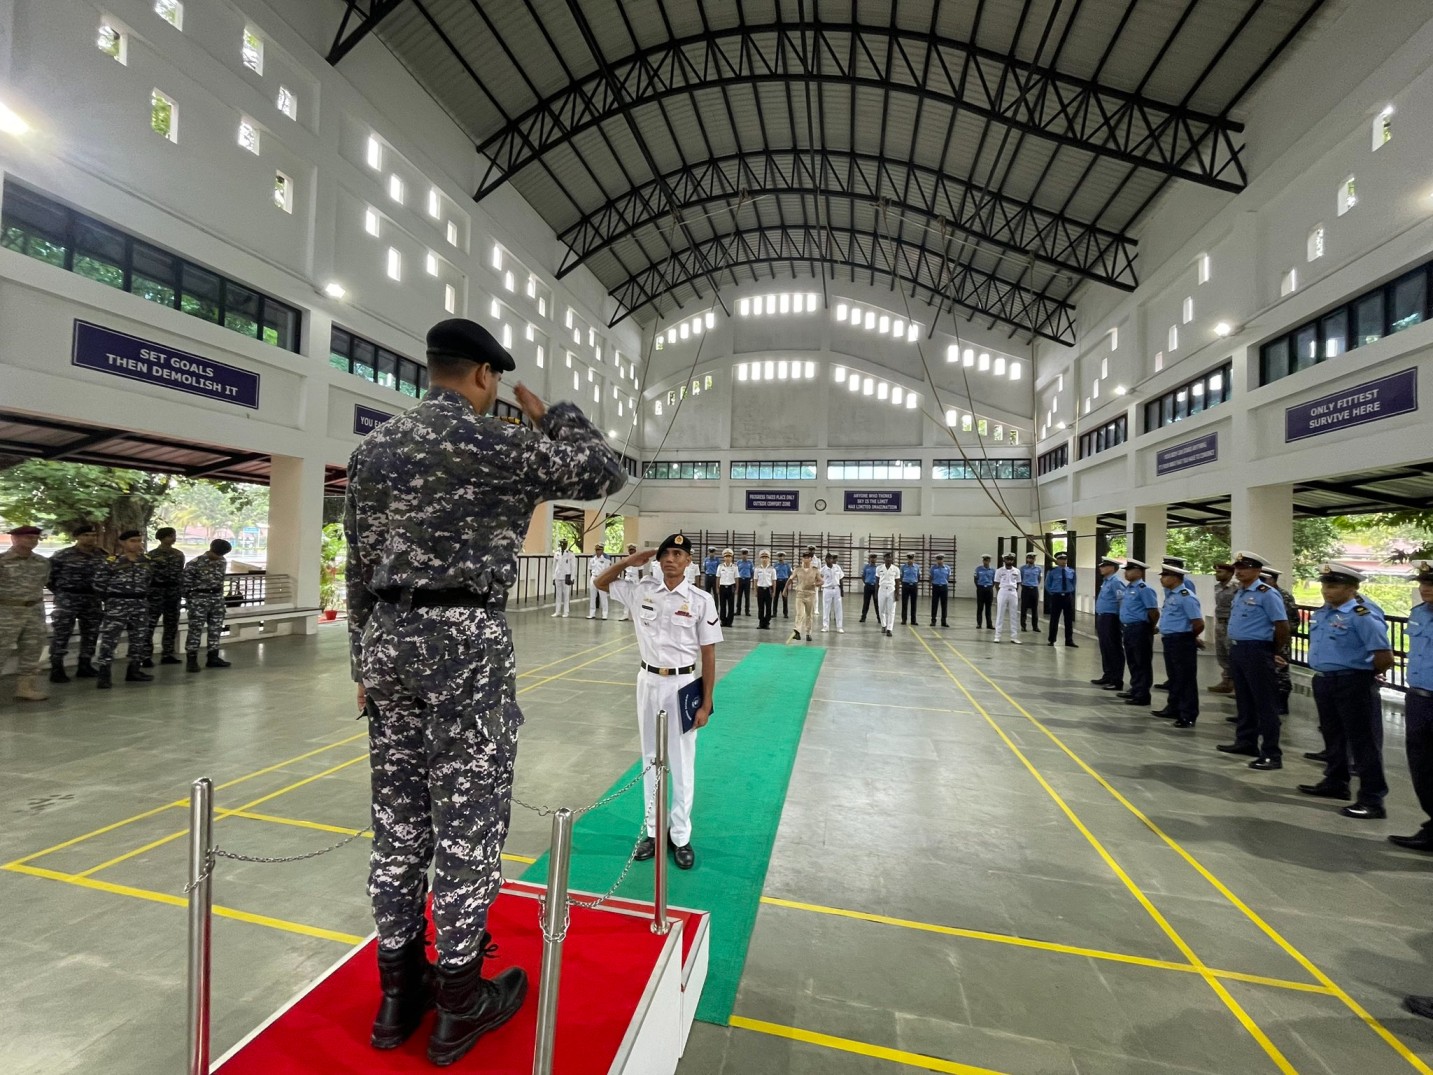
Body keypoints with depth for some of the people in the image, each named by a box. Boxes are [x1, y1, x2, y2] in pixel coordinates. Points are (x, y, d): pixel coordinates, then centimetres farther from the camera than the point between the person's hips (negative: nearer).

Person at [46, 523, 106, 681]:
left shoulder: (101, 555, 7)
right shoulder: (62, 555, -5)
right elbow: (48, 576, -1)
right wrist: (61, 593, -1)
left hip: (93, 600, 4)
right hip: (68, 599, -4)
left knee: (91, 633, 9)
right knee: (61, 633, -4)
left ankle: (85, 666, 19)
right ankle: (57, 669, 2)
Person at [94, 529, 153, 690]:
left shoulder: (147, 561, 8)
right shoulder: (112, 561, -8)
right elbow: (98, 582, -4)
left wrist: (142, 597, 11)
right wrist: (111, 598, 1)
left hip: (141, 603, 5)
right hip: (118, 603, -5)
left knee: (138, 637, 11)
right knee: (109, 638, -7)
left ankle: (133, 671, 21)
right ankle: (103, 674, -3)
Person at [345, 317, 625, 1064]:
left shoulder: (369, 451, 12)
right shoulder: (496, 442, -8)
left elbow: (358, 570, 13)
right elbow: (606, 472, -3)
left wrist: (365, 659, 20)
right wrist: (551, 416, 11)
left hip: (388, 637, 7)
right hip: (465, 639, -7)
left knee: (397, 820, 15)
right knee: (466, 824, 5)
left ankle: (397, 990, 31)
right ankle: (460, 1000, 22)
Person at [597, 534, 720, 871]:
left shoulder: (701, 600, -11)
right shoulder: (642, 591, -1)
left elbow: (708, 655, -7)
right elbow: (600, 583, 12)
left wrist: (706, 704, -8)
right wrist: (631, 560, -4)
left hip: (683, 685, -3)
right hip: (649, 682, 3)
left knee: (681, 763, 10)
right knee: (651, 760, 16)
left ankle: (680, 836, 27)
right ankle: (654, 831, 32)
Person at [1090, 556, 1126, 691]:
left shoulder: (1116, 582, -17)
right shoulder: (1106, 581, 14)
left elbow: (1123, 602, -22)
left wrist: (1120, 621, -19)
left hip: (1111, 619, -10)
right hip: (1103, 618, 10)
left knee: (1114, 650, -2)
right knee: (1105, 649, 18)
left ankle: (1117, 681, 6)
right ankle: (1108, 676, 29)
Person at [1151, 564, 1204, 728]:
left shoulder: (1186, 596, -18)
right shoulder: (1170, 594, 11)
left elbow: (1199, 623, -20)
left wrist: (1192, 637, -3)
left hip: (1182, 642, -9)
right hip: (1169, 640, 9)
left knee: (1185, 679, 0)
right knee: (1173, 677, 19)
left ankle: (1188, 716, 8)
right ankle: (1173, 708, 32)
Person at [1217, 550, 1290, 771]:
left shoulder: (1267, 594, -13)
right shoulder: (1238, 593, 13)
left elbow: (1282, 626, -13)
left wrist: (1273, 651, -2)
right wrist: (1235, 646, 17)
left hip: (1256, 651, -9)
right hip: (1236, 650, 9)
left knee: (1265, 703, -3)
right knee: (1243, 700, 17)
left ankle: (1271, 754, 3)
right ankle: (1245, 741, 29)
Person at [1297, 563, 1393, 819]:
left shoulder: (1362, 616, -17)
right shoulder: (1321, 613, 7)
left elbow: (1385, 657, -19)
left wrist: (1367, 675, -3)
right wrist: (1324, 673, 14)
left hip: (1353, 684, -8)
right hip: (1323, 682, 8)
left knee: (1363, 741, 2)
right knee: (1333, 737, 21)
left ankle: (1372, 798, 12)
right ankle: (1335, 782, 36)